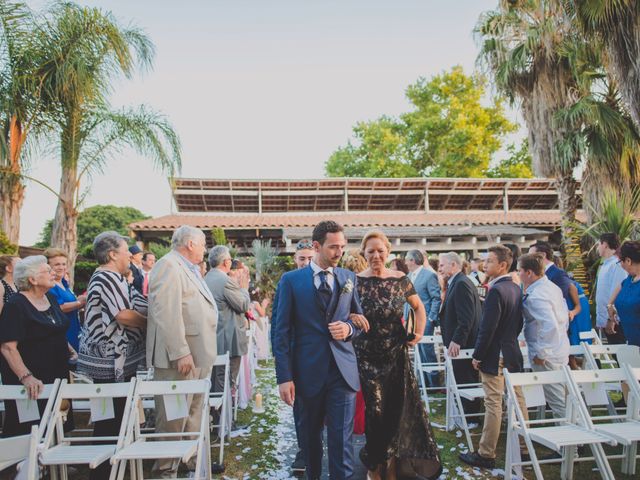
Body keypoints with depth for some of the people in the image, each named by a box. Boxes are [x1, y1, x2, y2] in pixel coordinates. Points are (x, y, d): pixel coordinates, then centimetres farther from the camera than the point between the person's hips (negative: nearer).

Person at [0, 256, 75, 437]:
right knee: (28, 434, 2)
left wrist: (70, 352, 12)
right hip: (31, 384, -7)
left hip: (57, 376, 7)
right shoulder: (16, 305, -15)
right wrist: (26, 377, -31)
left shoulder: (50, 299, 8)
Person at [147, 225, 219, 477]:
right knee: (173, 417, 2)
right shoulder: (168, 265, -15)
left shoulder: (189, 269, 16)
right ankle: (166, 469, 16)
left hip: (198, 356, 10)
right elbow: (167, 313, -23)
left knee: (193, 414, 20)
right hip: (180, 357, -10)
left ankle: (193, 460, 33)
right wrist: (180, 353, -25)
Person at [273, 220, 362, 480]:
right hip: (308, 371, 0)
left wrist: (349, 328, -8)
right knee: (310, 434, 18)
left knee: (341, 438, -1)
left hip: (343, 369, 1)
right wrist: (284, 377, -8)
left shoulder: (349, 278, 6)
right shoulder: (291, 280, -2)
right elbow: (282, 332, -3)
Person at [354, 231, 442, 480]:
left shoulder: (400, 279, -1)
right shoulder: (355, 281, -7)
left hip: (397, 354, 2)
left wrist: (419, 332, 2)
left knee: (398, 410, 9)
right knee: (375, 411, 1)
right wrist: (352, 317, -26)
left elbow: (418, 307, 14)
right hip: (367, 356, -2)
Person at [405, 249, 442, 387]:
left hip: (424, 320, -7)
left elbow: (437, 298, -12)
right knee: (418, 352, 12)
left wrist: (431, 318, -14)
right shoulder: (409, 276, 12)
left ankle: (434, 383, 10)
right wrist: (406, 317, 12)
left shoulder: (429, 275, -11)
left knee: (427, 351, -2)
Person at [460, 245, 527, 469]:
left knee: (493, 405, -2)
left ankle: (486, 455, 8)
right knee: (517, 400, 16)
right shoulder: (516, 288, 7)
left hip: (494, 356, -9)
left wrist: (477, 356, -13)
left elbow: (487, 328, -21)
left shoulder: (496, 291, -20)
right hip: (513, 354, 9)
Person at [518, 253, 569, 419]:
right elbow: (565, 313, 17)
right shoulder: (552, 286, 7)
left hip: (547, 356, -10)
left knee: (557, 401, 2)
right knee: (562, 397, 21)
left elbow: (549, 326, -32)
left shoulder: (535, 297, -24)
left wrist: (540, 354, -22)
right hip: (561, 348, 10)